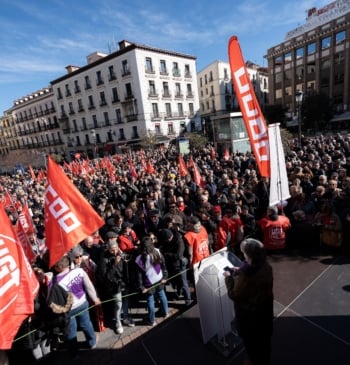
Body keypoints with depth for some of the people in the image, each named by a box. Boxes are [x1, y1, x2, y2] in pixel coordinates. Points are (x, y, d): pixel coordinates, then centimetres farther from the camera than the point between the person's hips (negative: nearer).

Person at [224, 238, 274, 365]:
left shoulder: (244, 275, -38)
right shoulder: (266, 266, -16)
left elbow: (234, 295, -24)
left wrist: (229, 277, -13)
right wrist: (239, 271, 2)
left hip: (249, 313, -7)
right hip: (265, 307, 7)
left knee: (251, 340, 23)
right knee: (264, 336, 31)